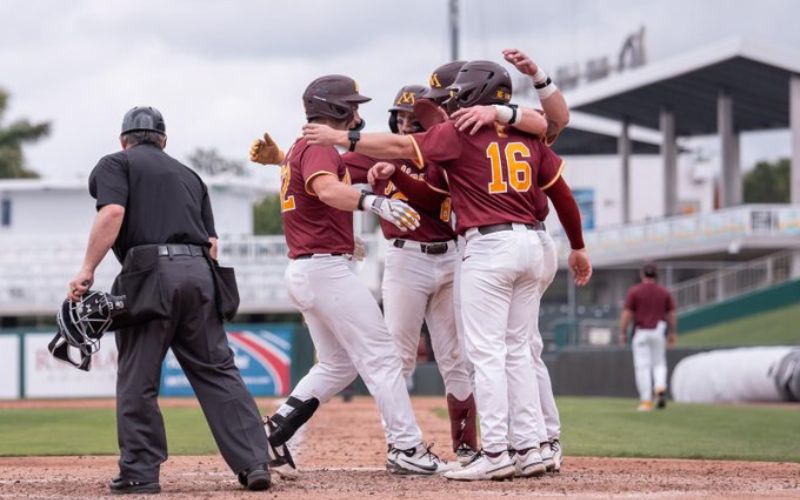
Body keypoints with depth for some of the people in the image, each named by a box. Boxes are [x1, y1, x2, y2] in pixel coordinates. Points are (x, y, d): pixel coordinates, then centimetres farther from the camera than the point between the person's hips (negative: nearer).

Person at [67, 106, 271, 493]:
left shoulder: (114, 165, 11)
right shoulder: (188, 175, 28)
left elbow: (112, 213, -8)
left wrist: (86, 271, -10)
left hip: (150, 271, -5)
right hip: (200, 272, 5)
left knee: (137, 378, 2)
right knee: (218, 372, 6)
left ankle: (140, 473, 2)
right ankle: (254, 463, -1)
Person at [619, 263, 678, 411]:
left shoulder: (634, 291, -4)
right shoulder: (664, 292, 4)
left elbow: (626, 314, -8)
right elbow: (672, 315, 4)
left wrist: (622, 333, -2)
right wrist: (673, 333, 13)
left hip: (640, 333, -2)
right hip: (658, 332, 3)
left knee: (642, 366, 0)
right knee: (659, 364, 15)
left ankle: (646, 401, -3)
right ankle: (660, 389, -12)